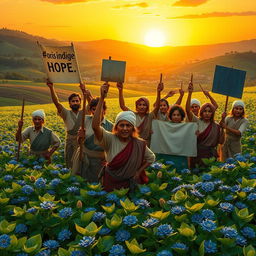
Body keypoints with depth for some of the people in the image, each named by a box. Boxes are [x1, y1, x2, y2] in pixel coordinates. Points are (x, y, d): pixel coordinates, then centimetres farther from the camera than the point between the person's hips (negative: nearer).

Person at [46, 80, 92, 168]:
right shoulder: (66, 113, 3)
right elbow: (56, 102, -9)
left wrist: (84, 90, -21)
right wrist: (51, 88, -22)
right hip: (70, 143, -1)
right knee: (70, 167, 2)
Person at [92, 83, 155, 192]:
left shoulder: (139, 144, -12)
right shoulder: (110, 139, -19)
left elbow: (151, 158, 8)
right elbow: (95, 126, -37)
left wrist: (139, 171, -4)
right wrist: (102, 99, -43)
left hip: (130, 182, 2)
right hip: (110, 182, -2)